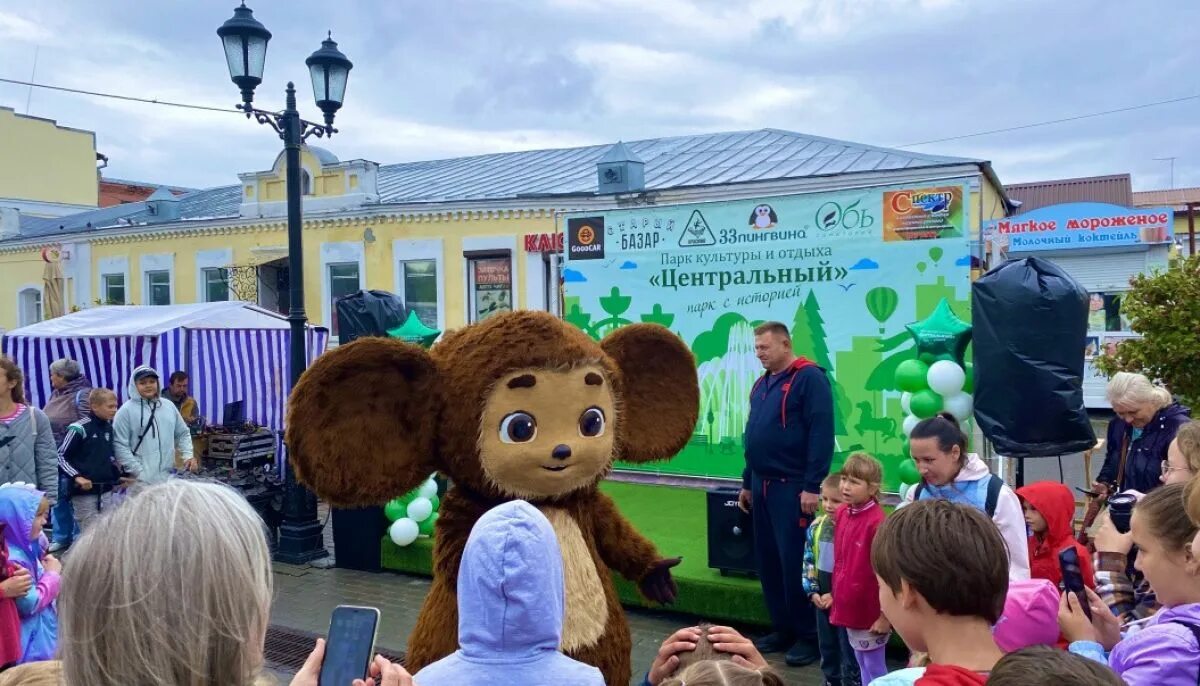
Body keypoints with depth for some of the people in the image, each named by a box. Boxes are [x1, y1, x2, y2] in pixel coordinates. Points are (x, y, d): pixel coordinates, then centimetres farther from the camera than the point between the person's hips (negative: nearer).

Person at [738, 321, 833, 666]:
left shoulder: (809, 377, -10)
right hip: (762, 486, 8)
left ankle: (808, 636, 11)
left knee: (795, 563, -3)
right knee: (767, 561, 11)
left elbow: (821, 433, -16)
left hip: (792, 487, -8)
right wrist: (747, 483, 18)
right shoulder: (761, 384, 16)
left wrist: (812, 486, -19)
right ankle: (783, 629, 24)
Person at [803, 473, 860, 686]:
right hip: (822, 600, 6)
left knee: (849, 649, 8)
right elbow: (808, 562, 7)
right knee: (826, 645, 21)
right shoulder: (817, 526, -1)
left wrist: (836, 595, -17)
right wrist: (813, 592, -2)